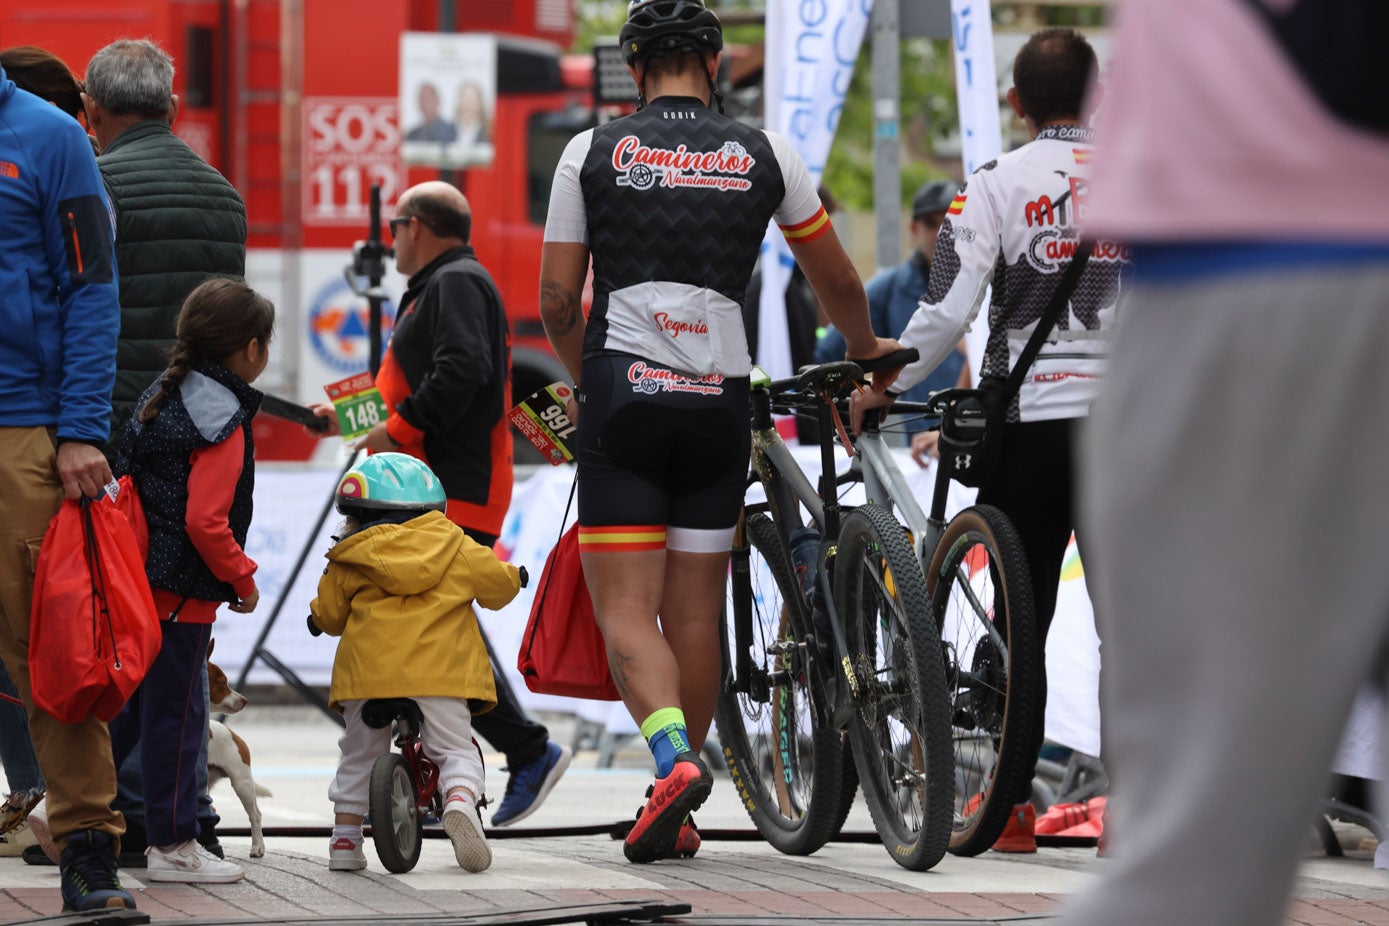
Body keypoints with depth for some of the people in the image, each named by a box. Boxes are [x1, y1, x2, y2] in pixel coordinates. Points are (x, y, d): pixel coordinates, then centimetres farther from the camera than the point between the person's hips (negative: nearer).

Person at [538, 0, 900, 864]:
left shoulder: (593, 153, 4)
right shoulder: (765, 153, 7)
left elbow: (557, 300, 7)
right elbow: (838, 280, 19)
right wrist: (867, 352, 38)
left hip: (622, 395, -2)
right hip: (719, 400, 2)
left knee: (626, 607, -2)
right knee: (696, 613, 8)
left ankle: (673, 760, -26)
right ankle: (679, 817, 12)